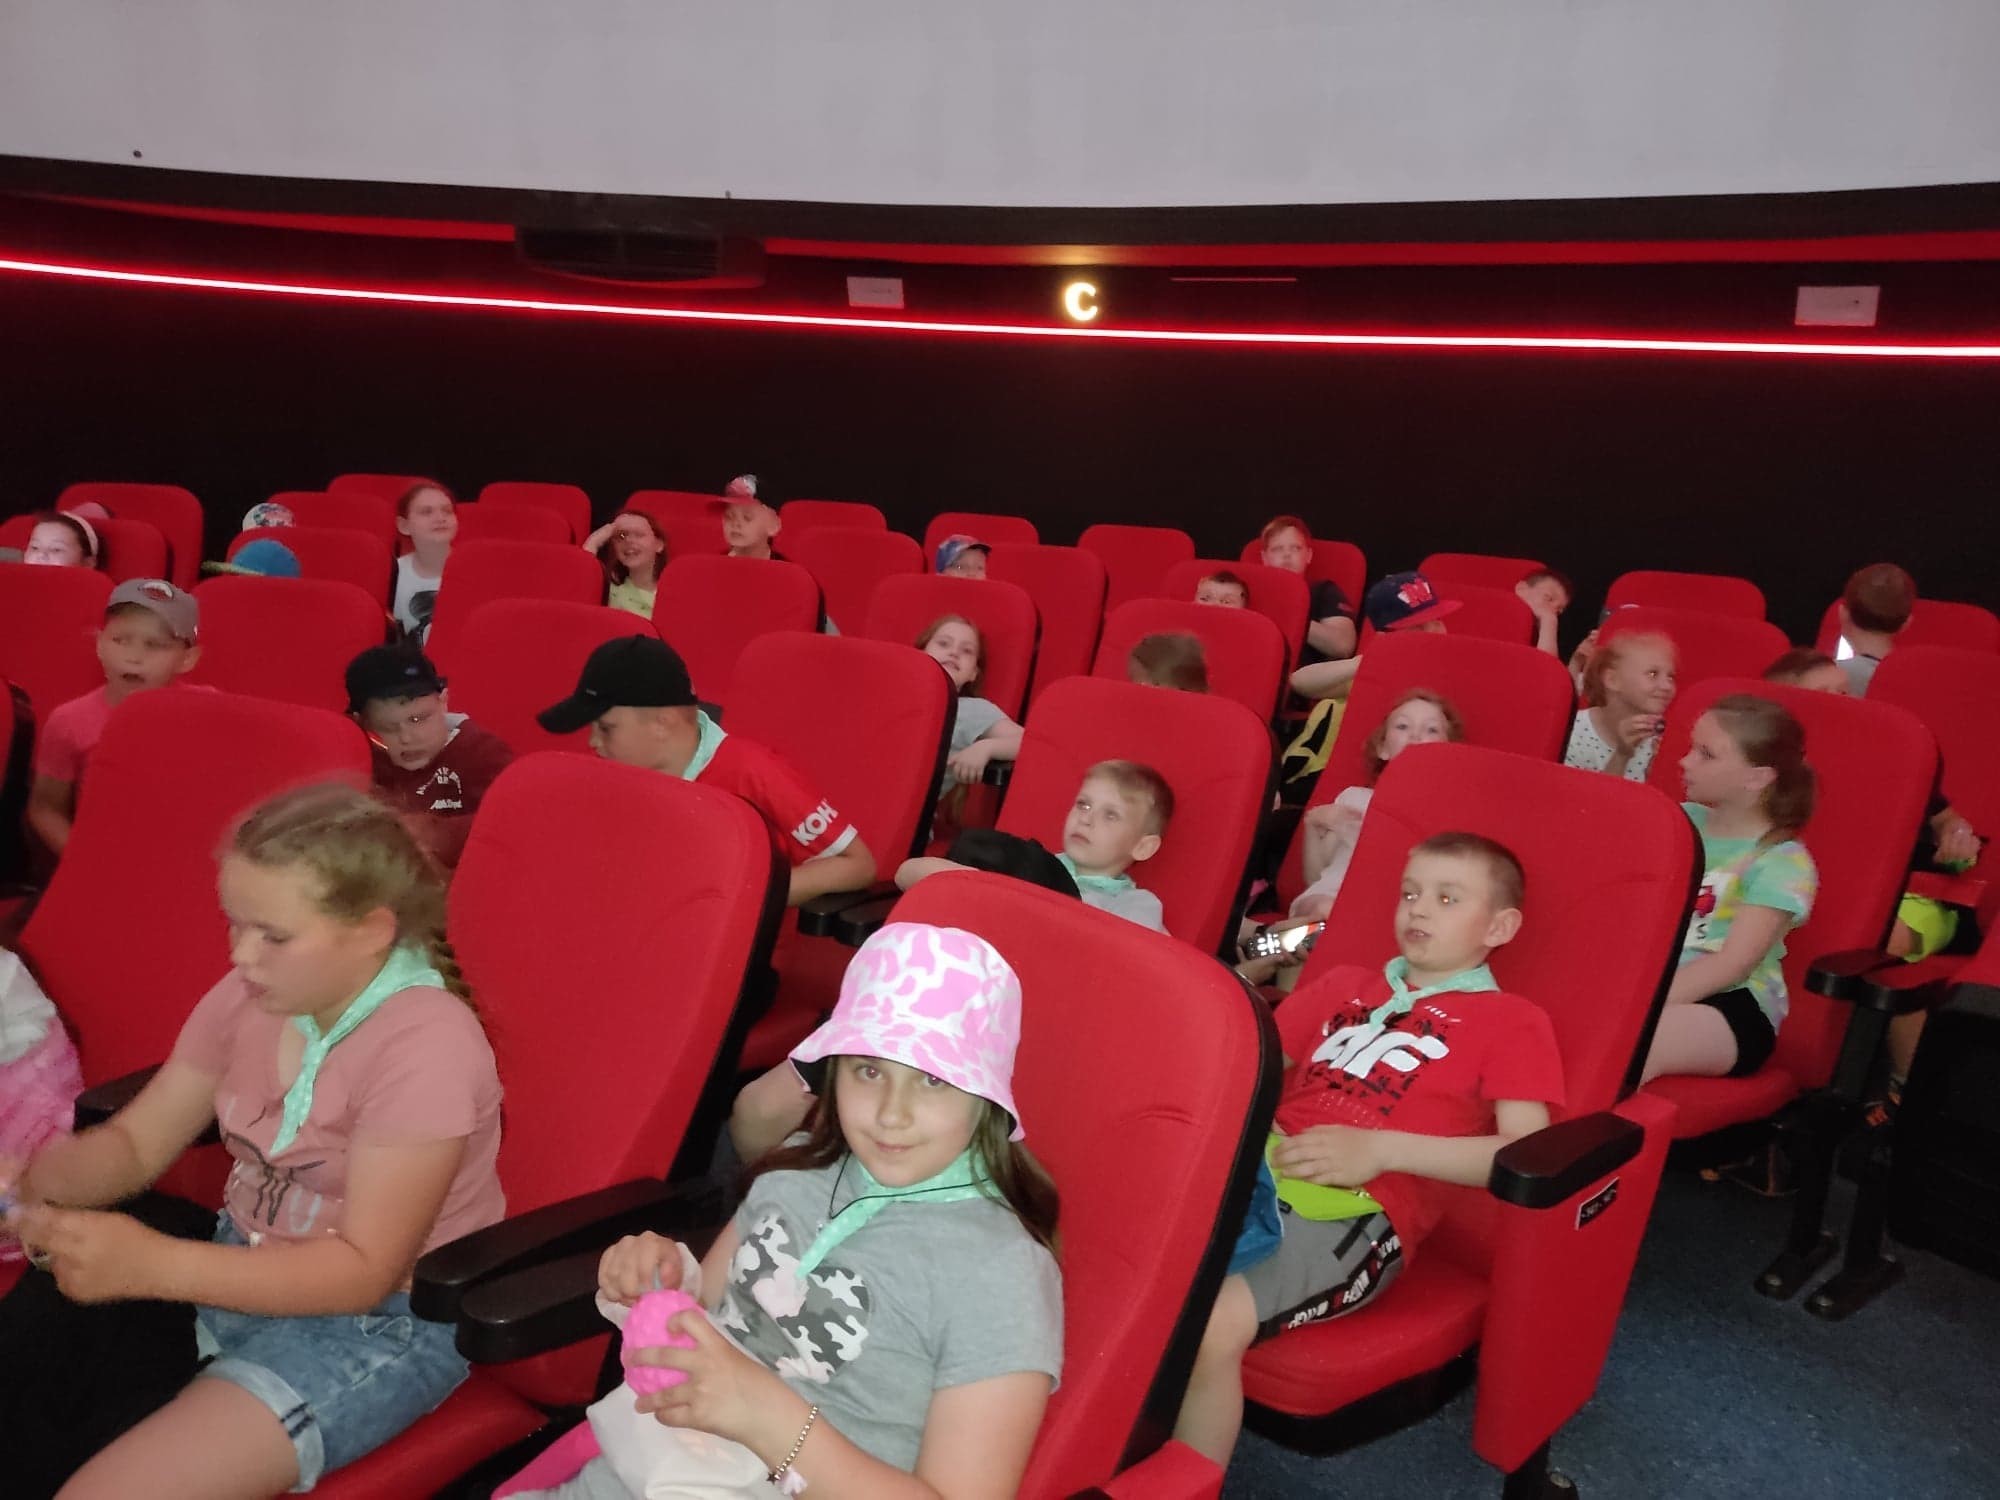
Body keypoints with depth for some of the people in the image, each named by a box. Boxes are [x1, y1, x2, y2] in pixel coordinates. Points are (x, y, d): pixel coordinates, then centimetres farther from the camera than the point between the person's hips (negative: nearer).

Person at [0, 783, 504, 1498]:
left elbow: (362, 1270, -24)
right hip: (238, 1269, 7)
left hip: (380, 1322, -7)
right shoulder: (250, 997, -3)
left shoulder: (425, 1046, -24)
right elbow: (134, 1144, 5)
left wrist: (152, 1264, -31)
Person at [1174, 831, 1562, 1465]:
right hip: (1256, 1172, 6)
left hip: (1355, 1215, -5)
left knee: (1207, 1324, -32)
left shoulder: (1512, 1022, 10)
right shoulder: (1342, 985, 27)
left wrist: (1381, 1149, -13)